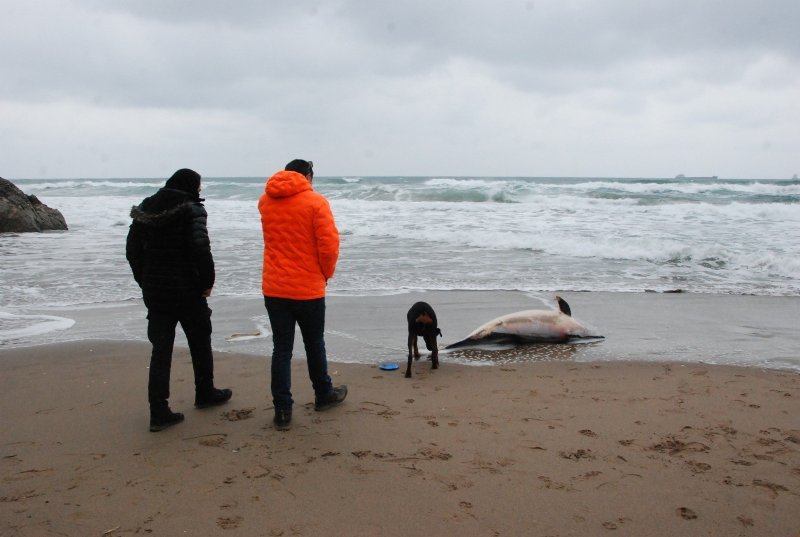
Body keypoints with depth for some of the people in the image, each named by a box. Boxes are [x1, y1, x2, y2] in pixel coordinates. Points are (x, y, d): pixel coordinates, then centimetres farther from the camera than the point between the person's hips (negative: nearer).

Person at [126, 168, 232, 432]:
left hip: (155, 291, 5)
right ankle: (205, 393, 31)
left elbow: (133, 249, 10)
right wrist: (208, 281, -10)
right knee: (200, 341, 16)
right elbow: (200, 247, -21)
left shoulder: (145, 208, 9)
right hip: (187, 290, -5)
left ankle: (158, 412, 2)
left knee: (160, 350, 6)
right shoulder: (191, 209, -10)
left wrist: (145, 282, 15)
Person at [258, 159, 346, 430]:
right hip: (308, 288, -3)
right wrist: (326, 273, 3)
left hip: (274, 288, 3)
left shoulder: (265, 201, 7)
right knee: (314, 344, 14)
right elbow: (329, 244, -14)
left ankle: (282, 410, 6)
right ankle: (324, 395, 32)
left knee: (281, 349, 7)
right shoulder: (316, 202, -9)